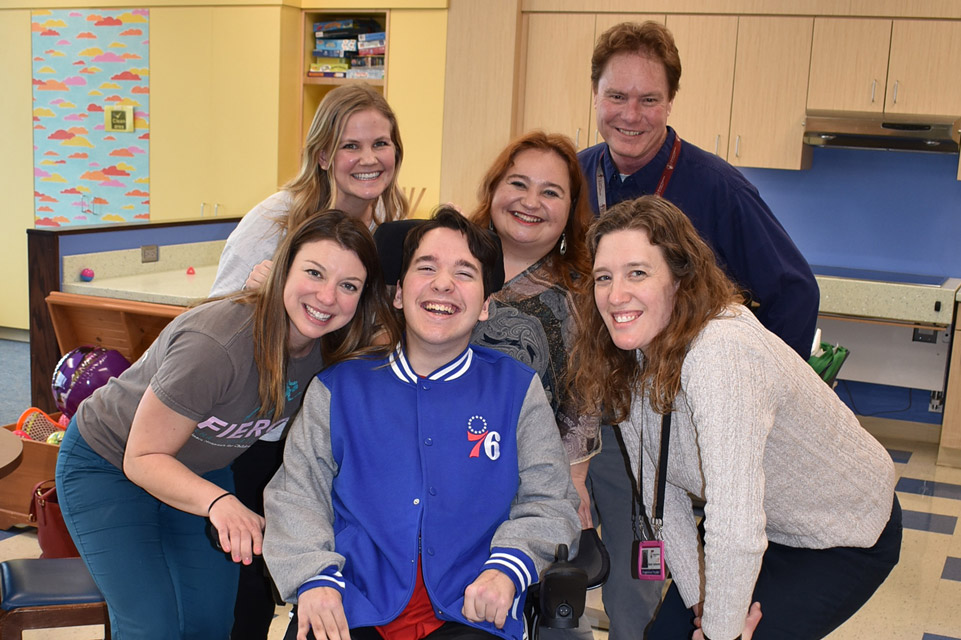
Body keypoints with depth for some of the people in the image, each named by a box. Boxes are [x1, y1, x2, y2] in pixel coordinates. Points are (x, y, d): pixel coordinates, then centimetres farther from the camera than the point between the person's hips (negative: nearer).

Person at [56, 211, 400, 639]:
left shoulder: (328, 346, -17)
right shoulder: (216, 344, -38)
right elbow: (143, 458, -28)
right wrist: (218, 502, -45)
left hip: (200, 470, 6)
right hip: (108, 466, -6)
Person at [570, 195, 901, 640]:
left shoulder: (721, 356, -38)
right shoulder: (623, 362, -12)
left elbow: (737, 532, -41)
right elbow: (658, 493, -4)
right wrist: (700, 601, -6)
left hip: (847, 535, -6)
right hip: (763, 527, 6)